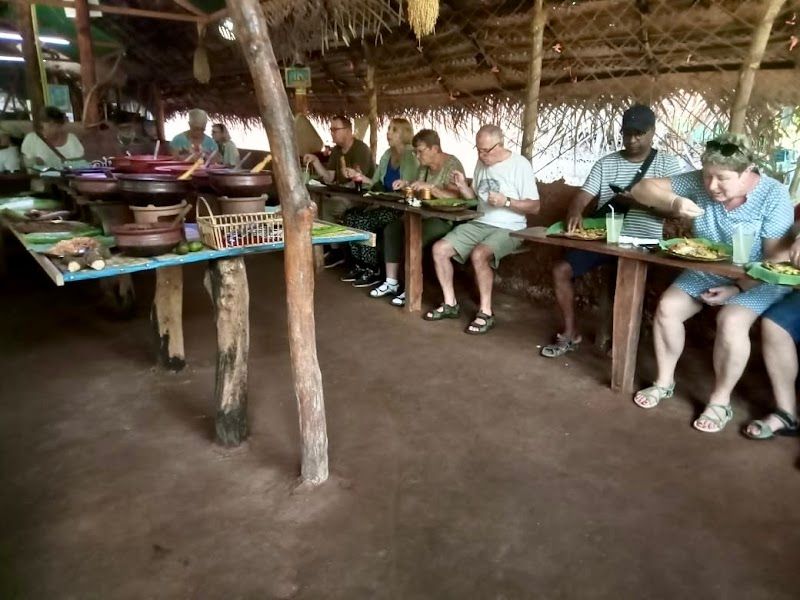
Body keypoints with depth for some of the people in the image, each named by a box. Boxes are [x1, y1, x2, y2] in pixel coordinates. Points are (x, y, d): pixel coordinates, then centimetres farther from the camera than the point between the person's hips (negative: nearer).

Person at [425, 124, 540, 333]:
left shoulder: (520, 165, -10)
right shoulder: (481, 163, 10)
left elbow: (534, 206, -11)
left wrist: (506, 201, -24)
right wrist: (462, 186, -3)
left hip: (508, 229, -7)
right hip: (479, 224, 7)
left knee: (478, 254, -35)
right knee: (439, 249, -8)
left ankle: (486, 313, -20)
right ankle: (450, 304, 3)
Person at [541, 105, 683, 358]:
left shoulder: (667, 164, 3)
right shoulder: (606, 163, 12)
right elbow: (582, 196, 1)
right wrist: (575, 213, -22)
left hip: (641, 243, -3)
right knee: (560, 270, -12)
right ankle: (570, 333, 4)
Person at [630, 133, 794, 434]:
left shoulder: (774, 197, -19)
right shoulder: (699, 182, -11)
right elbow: (641, 188, -12)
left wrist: (738, 288, -26)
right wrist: (675, 202, -29)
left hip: (756, 280, -4)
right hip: (704, 272, 4)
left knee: (731, 322, -30)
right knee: (667, 308, -16)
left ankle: (720, 400, -10)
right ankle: (664, 381, 3)